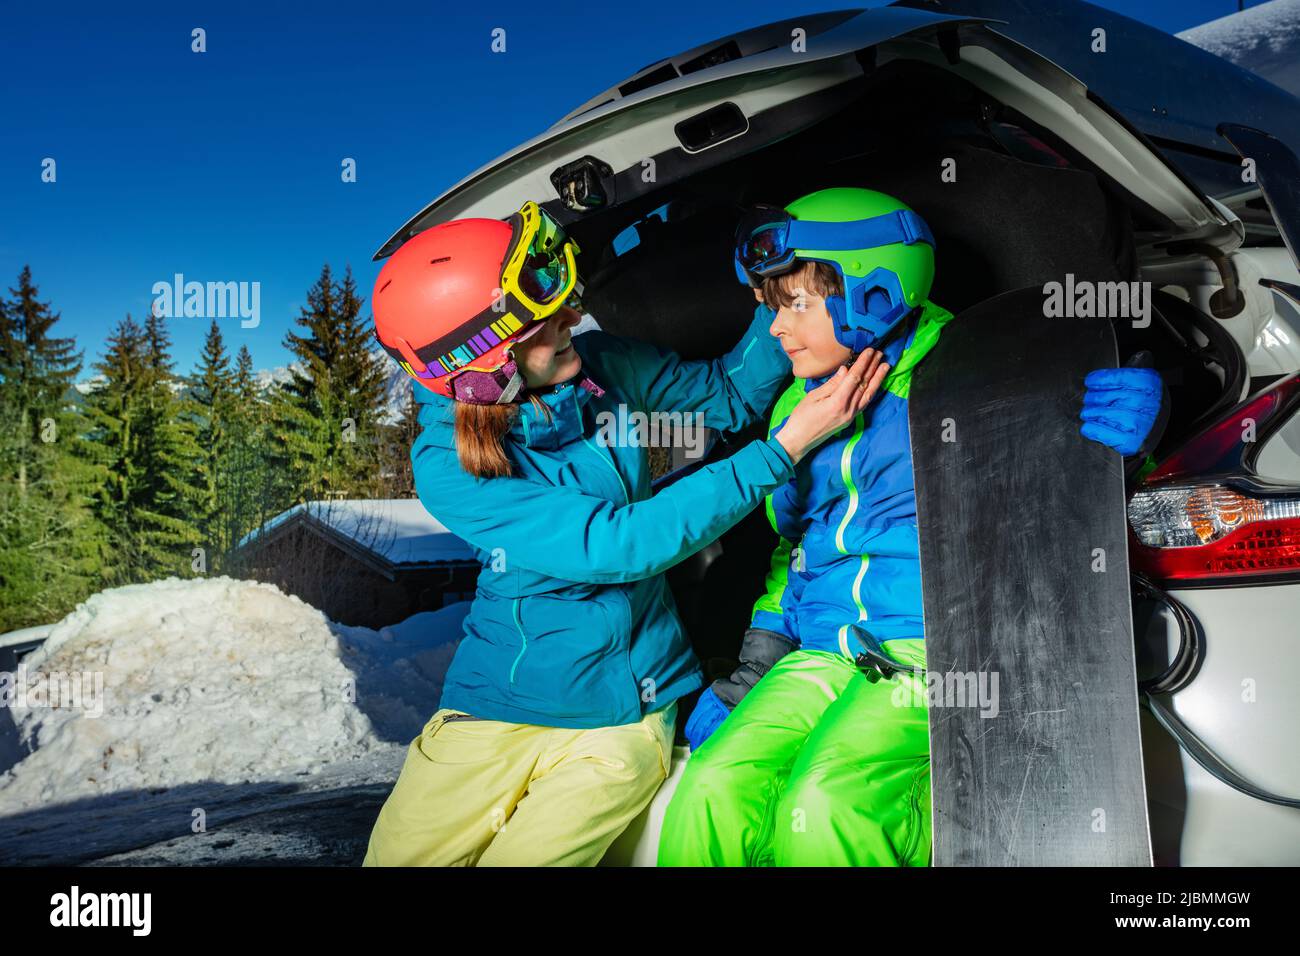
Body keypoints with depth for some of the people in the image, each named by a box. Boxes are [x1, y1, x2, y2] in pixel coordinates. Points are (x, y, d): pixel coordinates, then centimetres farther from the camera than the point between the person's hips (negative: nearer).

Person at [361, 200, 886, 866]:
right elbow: (617, 546, -28)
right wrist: (785, 448, -28)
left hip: (621, 712, 2)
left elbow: (730, 393, 5)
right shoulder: (448, 466, -20)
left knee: (523, 856, -10)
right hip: (498, 705, -1)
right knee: (401, 854, 0)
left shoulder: (601, 368, -7)